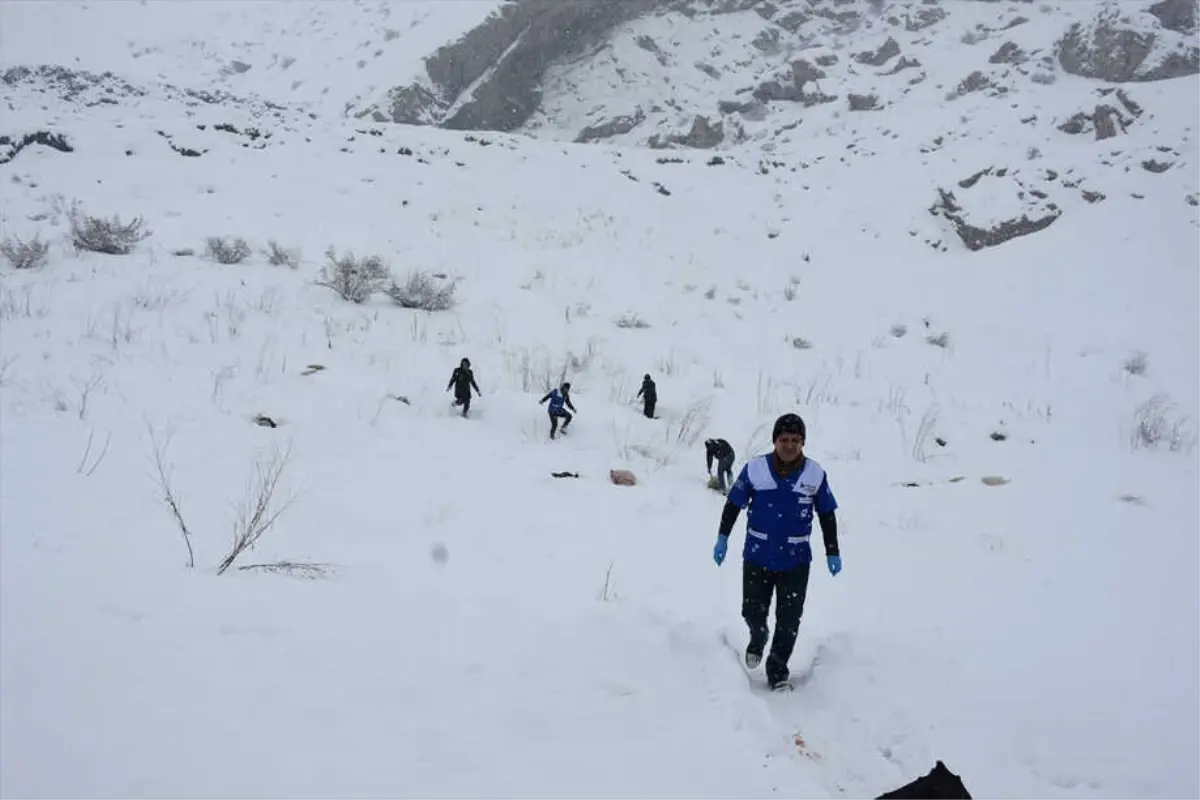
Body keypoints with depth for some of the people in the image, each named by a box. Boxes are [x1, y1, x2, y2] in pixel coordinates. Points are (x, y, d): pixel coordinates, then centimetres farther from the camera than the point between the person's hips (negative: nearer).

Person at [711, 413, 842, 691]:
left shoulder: (815, 474, -4)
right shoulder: (755, 469, -8)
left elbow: (827, 516, 7)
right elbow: (733, 504, 3)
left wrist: (832, 553, 7)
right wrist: (723, 537, 1)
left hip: (796, 561, 0)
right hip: (757, 557, 0)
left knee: (789, 620, 2)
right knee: (753, 612, 5)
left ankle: (778, 670, 20)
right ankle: (757, 639, 40)